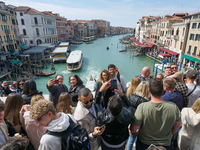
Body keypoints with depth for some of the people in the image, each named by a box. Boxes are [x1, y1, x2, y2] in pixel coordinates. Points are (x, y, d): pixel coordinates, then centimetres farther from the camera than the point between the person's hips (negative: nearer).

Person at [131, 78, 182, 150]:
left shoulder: (142, 107, -30)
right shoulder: (173, 107, -22)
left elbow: (134, 129, -19)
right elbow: (178, 125, -4)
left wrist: (133, 132, 4)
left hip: (143, 144, -2)